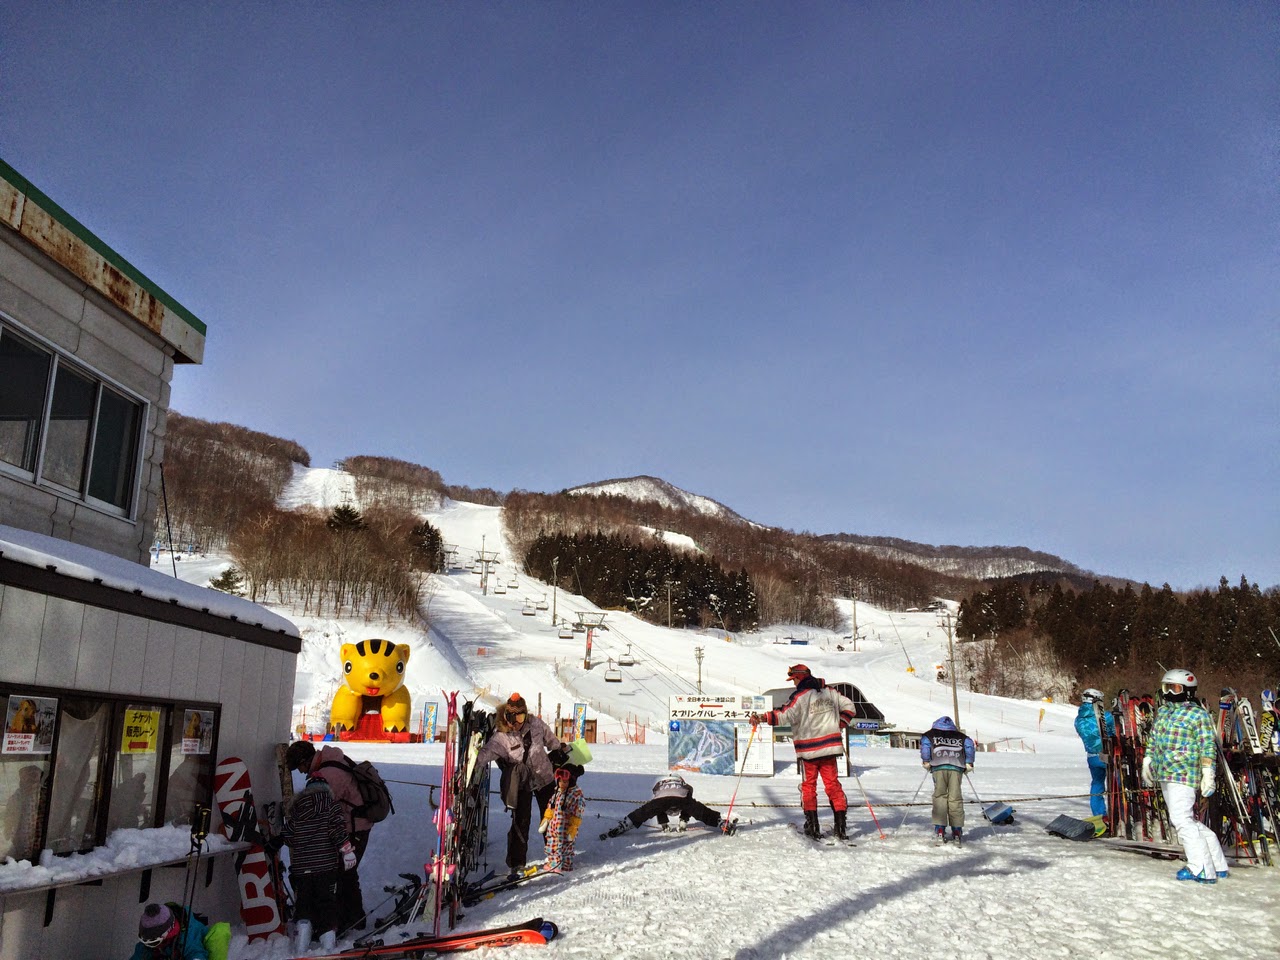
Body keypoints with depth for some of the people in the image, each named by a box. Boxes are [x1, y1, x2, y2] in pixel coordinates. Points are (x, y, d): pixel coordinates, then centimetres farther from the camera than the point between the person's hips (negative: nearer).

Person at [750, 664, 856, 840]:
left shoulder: (800, 696, -10)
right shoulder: (829, 692, 8)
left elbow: (784, 715, -21)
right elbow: (849, 707, 13)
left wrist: (761, 717, -24)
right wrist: (839, 726, 16)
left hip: (810, 749, -4)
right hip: (830, 745, 4)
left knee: (808, 785, 8)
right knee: (832, 783, 8)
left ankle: (813, 826, 5)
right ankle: (841, 824, 1)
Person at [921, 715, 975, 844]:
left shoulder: (932, 734, 21)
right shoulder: (960, 736, 27)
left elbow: (924, 742, 4)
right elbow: (969, 744, 12)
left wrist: (926, 761, 8)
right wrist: (969, 763, 12)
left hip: (939, 767, -1)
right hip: (956, 767, 1)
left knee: (939, 796, 2)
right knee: (955, 798, 2)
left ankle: (939, 830, -6)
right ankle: (957, 831, 1)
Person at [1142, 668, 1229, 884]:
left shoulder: (1197, 714, -6)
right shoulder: (1162, 712, 16)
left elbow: (1208, 746, -10)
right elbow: (1153, 740, 24)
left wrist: (1208, 773, -15)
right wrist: (1147, 762, 18)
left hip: (1183, 774, -8)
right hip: (1164, 775, 8)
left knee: (1181, 819, -12)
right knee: (1186, 820, 12)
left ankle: (1202, 869, -5)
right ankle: (1217, 864, 22)